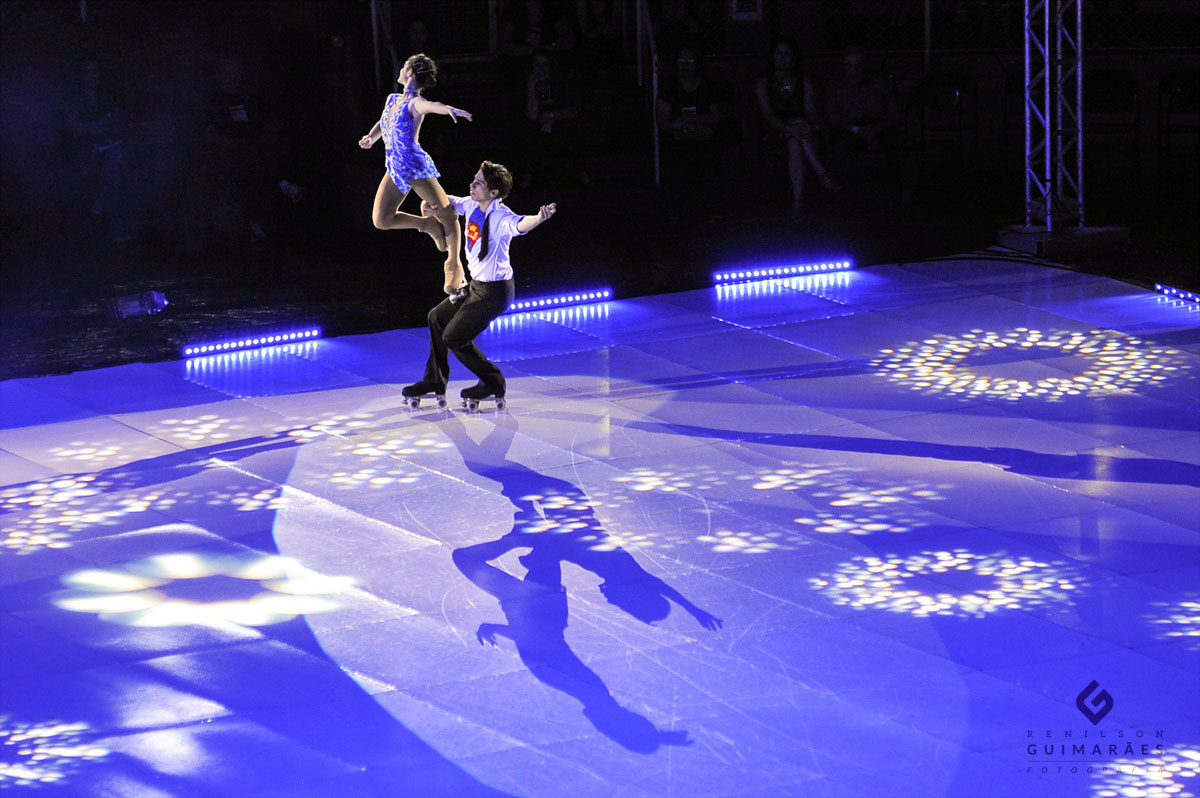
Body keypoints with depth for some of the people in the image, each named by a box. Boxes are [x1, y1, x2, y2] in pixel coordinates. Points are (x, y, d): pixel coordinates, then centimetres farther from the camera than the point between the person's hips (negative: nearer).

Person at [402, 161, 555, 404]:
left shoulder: (500, 217, -28)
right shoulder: (471, 205, -3)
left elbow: (519, 225, -51)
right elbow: (449, 203, 18)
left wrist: (539, 218, -72)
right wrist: (431, 206, -3)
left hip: (494, 291, -9)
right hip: (477, 284, 9)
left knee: (453, 338, -3)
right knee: (438, 317, 22)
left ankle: (493, 383, 15)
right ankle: (435, 380, 37)